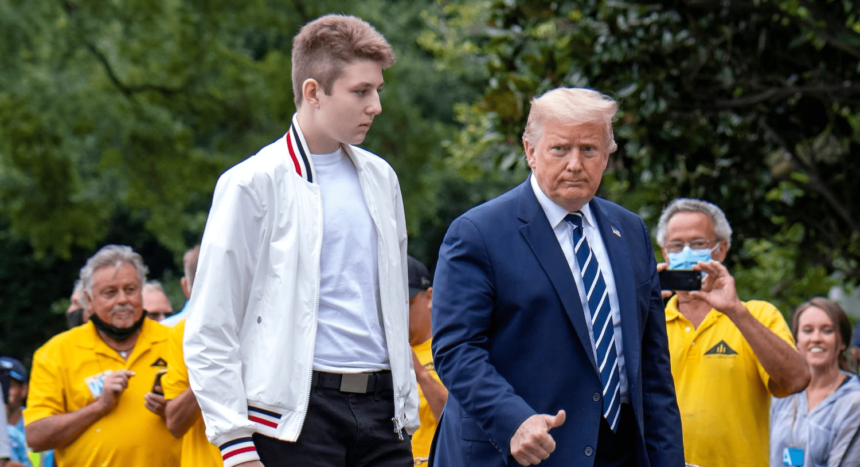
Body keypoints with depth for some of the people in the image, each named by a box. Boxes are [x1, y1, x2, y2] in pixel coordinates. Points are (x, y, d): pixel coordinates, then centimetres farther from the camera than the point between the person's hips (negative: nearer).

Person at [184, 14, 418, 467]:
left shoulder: (379, 178, 15)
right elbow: (209, 332, -5)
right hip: (296, 413, -6)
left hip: (379, 411, 6)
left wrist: (406, 411, 16)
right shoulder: (253, 184, -4)